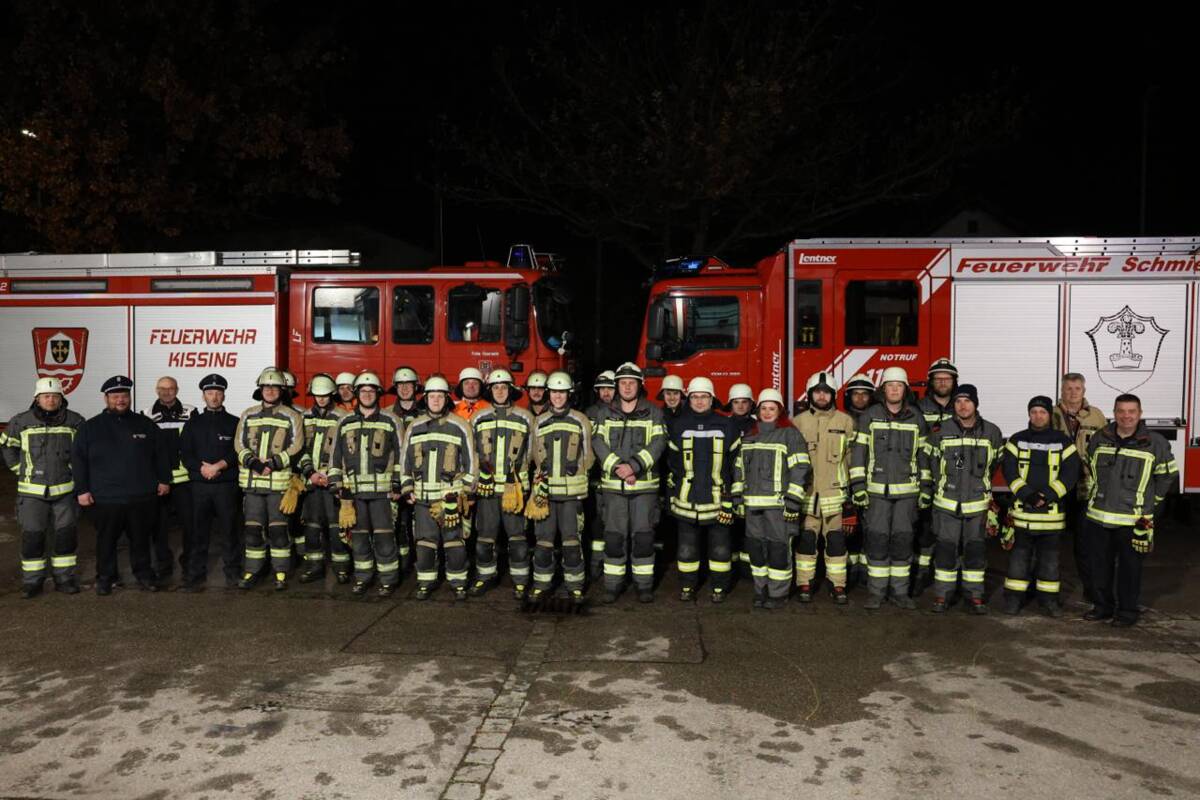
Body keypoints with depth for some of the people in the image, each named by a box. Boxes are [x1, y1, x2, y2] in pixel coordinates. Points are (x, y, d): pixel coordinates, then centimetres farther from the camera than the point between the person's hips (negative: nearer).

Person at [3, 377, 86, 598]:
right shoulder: (21, 422, -2)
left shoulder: (74, 421, -1)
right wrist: (20, 470, 7)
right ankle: (32, 581, 14)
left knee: (66, 535, 6)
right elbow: (6, 446, 14)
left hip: (65, 490, 1)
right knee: (32, 536, 2)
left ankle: (64, 577, 18)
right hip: (32, 491, -1)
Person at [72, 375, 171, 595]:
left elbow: (161, 453, 12)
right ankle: (105, 578, 23)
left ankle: (144, 575, 22)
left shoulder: (145, 425, 7)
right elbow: (78, 460, 3)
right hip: (105, 499, -1)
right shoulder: (90, 428, 4)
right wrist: (82, 490, -3)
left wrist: (164, 480, 7)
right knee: (106, 540, 8)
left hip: (143, 497, 1)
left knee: (141, 539, 10)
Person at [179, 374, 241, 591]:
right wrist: (201, 467, -11)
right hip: (199, 485, 2)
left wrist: (219, 466, -16)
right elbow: (184, 452, 4)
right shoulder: (193, 423, 12)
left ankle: (233, 574, 10)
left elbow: (238, 452, -3)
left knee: (228, 531, 1)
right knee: (198, 532, 3)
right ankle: (195, 576, 9)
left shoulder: (233, 423, 6)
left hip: (226, 485, -2)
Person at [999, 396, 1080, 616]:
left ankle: (1048, 598, 19)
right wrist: (1025, 494, -17)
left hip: (1052, 511, 0)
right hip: (1022, 509, 0)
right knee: (1019, 555, 5)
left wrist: (1047, 496, -15)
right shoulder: (1017, 440, 4)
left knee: (1050, 557, 9)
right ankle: (1013, 598, 14)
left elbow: (1070, 474, -4)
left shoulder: (1063, 442, 3)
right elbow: (1009, 470, -3)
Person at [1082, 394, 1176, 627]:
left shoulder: (1155, 443, -4)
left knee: (1130, 568, 5)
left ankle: (1128, 610, 19)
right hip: (1099, 517, 3)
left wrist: (1150, 503, 6)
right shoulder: (1099, 439, 4)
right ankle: (1102, 606, 26)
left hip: (1133, 520, -3)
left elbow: (1168, 476, 5)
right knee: (1100, 565, 12)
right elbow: (1088, 469, 19)